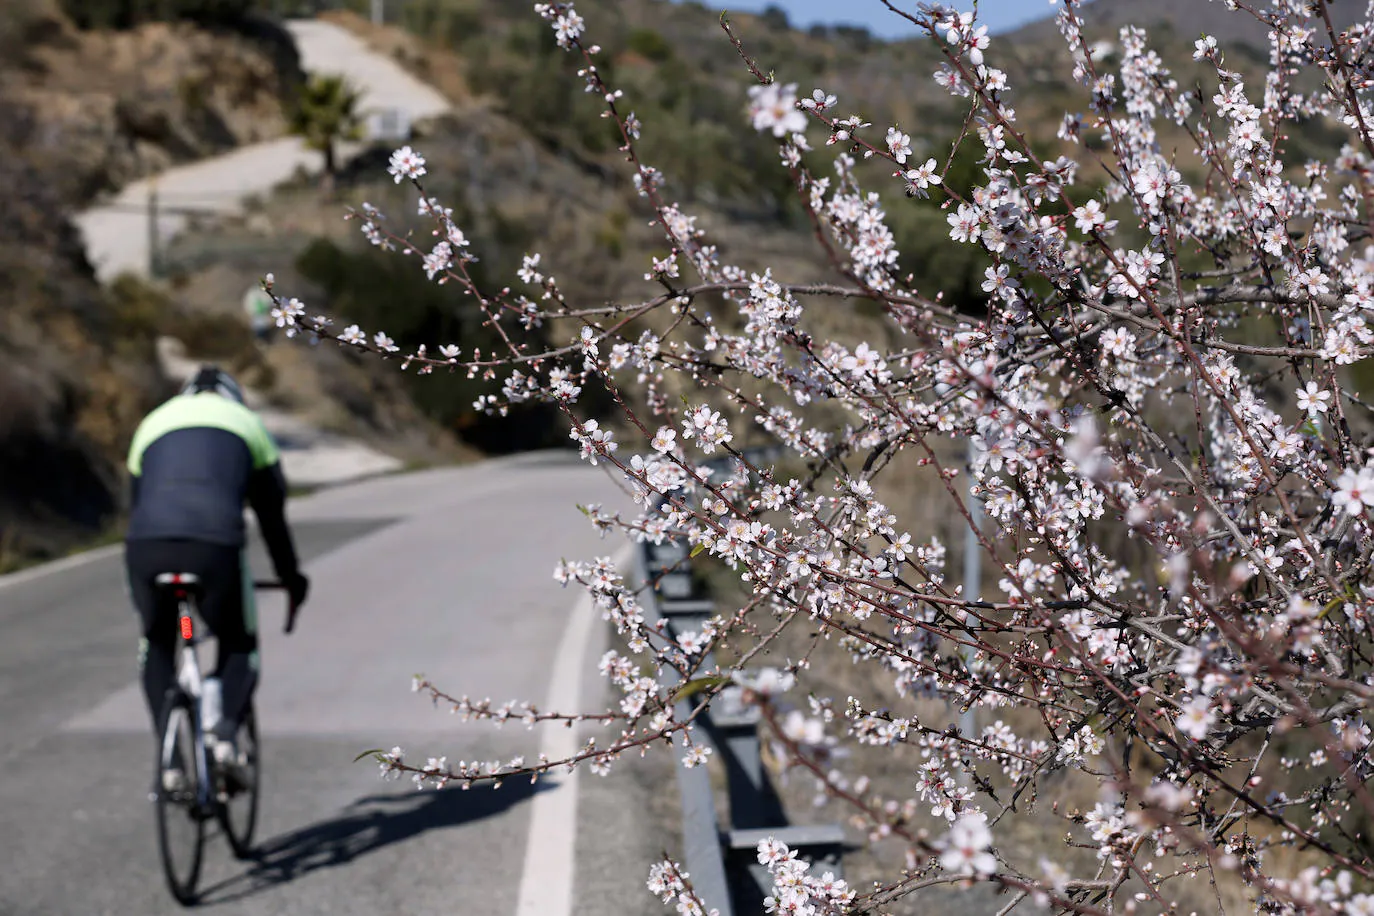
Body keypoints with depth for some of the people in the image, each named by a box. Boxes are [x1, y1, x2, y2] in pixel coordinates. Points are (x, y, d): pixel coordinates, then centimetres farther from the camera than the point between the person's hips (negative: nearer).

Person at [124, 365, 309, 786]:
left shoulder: (153, 422, 34)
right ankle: (226, 729, -6)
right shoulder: (247, 422, 28)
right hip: (215, 545, -2)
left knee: (156, 644, 27)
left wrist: (141, 573, 49)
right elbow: (271, 514, 31)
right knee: (239, 646, 21)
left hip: (146, 544, 2)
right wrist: (292, 578, 43)